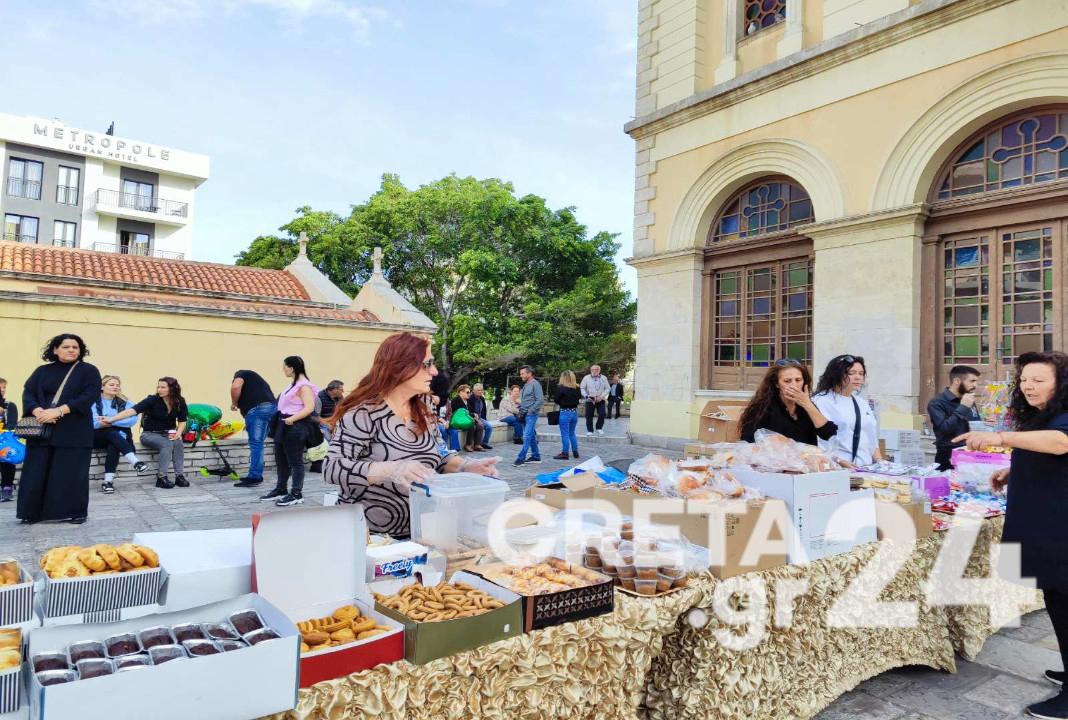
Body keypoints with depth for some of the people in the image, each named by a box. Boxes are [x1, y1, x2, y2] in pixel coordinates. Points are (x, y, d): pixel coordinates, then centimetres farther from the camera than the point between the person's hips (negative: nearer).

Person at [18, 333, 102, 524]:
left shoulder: (89, 371, 2)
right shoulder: (42, 371, 13)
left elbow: (89, 396, -10)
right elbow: (28, 393, 5)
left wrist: (58, 411, -18)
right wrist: (38, 411, -16)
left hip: (74, 431, -3)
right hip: (41, 429, 3)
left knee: (72, 472, -1)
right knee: (36, 472, 1)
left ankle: (77, 511, 10)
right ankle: (32, 512, 13)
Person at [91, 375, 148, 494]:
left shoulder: (123, 402, 6)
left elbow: (133, 419, -13)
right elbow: (93, 423, -17)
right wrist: (117, 422, -19)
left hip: (114, 438, 2)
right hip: (96, 437, -2)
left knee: (113, 445, -32)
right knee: (113, 433, -32)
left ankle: (108, 480, -33)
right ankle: (135, 461, -44)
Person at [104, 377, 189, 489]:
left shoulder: (180, 402, -4)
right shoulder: (152, 400, -14)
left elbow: (182, 421, 4)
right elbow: (132, 410, -25)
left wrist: (178, 433, -16)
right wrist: (111, 419, -36)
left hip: (168, 434, 3)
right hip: (150, 434, -3)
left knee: (178, 443, -31)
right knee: (167, 444, -34)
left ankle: (180, 476, -29)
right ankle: (161, 477, -31)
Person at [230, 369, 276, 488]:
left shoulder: (241, 374, 13)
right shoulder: (255, 378, 36)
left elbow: (235, 386, -12)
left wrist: (234, 403, 4)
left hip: (257, 408, -8)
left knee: (255, 443, -6)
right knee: (258, 443, 14)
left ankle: (254, 477, -6)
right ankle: (256, 475, 18)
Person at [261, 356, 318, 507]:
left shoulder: (304, 386, -16)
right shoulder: (294, 384, 14)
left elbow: (309, 407, -25)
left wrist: (292, 419, -28)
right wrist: (283, 420, 14)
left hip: (295, 427, -10)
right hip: (285, 426, 10)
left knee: (295, 461, -2)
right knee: (281, 459, 18)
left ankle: (297, 494, 6)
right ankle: (281, 490, 31)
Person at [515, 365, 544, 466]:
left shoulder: (535, 384, -10)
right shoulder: (525, 385, 16)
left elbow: (540, 400, -17)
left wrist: (530, 411, -17)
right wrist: (520, 410, 10)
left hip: (531, 415, -9)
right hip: (524, 415, 9)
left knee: (527, 437, -12)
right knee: (531, 436, 13)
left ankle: (521, 458, -14)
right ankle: (536, 456, 21)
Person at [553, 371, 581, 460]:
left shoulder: (560, 388, -14)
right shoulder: (577, 388, 1)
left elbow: (556, 400, -9)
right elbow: (579, 397, 10)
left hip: (565, 412, -6)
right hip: (575, 412, 6)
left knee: (565, 434, 3)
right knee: (572, 433, 19)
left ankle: (565, 453, 6)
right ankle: (575, 452, 25)